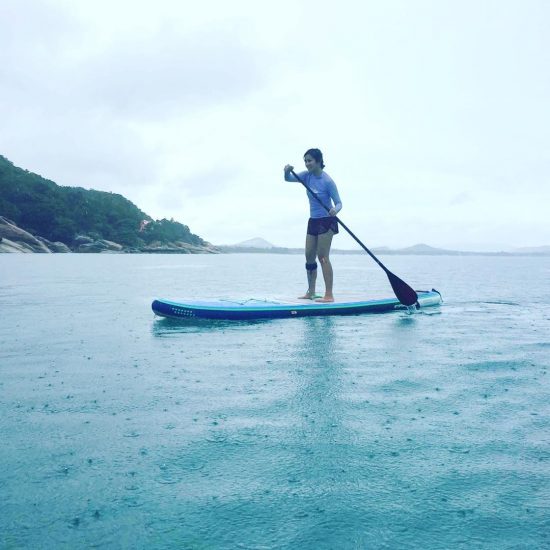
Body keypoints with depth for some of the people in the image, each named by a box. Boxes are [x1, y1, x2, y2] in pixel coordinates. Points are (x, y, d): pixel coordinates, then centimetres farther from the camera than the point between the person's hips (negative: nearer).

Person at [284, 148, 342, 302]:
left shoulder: (327, 181, -17)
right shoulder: (307, 176, 2)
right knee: (309, 256, 8)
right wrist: (287, 171, -24)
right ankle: (311, 292, 17)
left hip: (326, 221, -7)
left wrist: (335, 210, -38)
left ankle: (329, 295, -10)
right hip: (313, 221, 7)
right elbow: (289, 179, -1)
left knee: (322, 256, -12)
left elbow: (339, 203, -15)